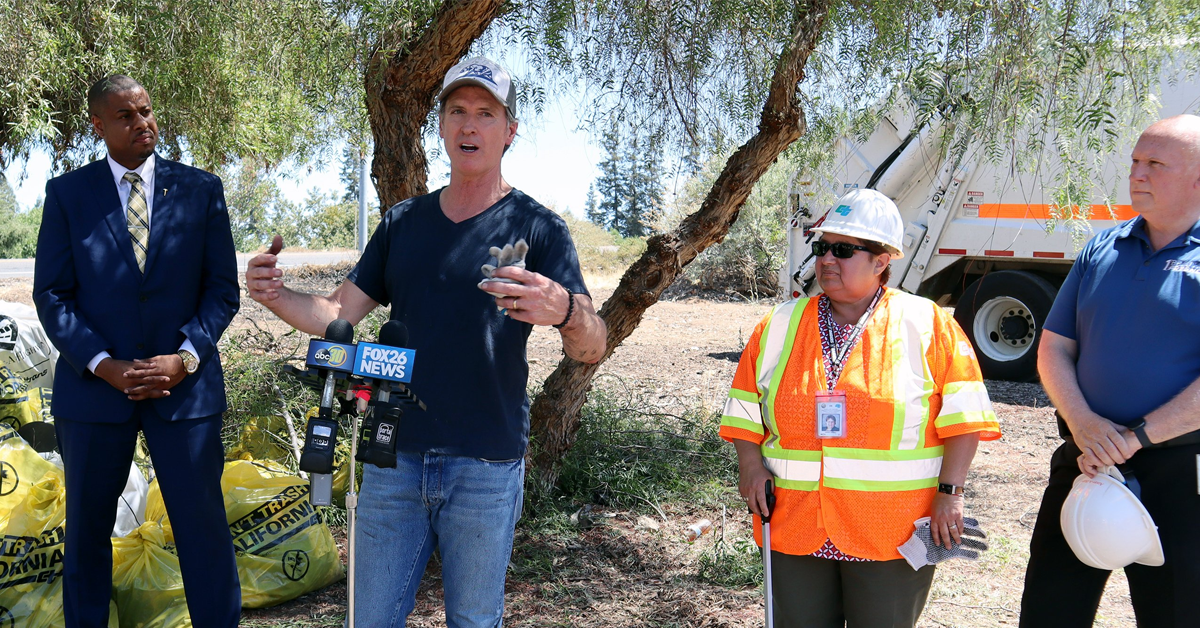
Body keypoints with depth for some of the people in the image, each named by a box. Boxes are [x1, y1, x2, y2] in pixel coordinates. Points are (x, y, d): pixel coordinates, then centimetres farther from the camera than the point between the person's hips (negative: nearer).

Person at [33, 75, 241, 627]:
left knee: (204, 532, 1)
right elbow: (51, 295, 0)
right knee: (87, 533, 13)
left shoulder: (201, 190, 4)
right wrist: (105, 365, -12)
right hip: (94, 388, 1)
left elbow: (223, 288, 3)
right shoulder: (67, 194, 4)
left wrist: (183, 359, -11)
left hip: (185, 385, 0)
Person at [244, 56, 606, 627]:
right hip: (395, 458, 3)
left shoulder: (537, 228, -3)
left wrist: (566, 311, -37)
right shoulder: (402, 222, 11)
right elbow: (337, 316, 10)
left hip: (487, 467, -3)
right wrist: (275, 296, -11)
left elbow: (591, 348, -13)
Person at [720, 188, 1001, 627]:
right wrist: (750, 466, 0)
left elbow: (962, 415, -3)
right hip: (796, 527, 3)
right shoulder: (780, 325, 9)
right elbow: (745, 408, 13)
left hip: (892, 536, -3)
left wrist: (949, 492, -10)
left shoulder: (927, 324, 0)